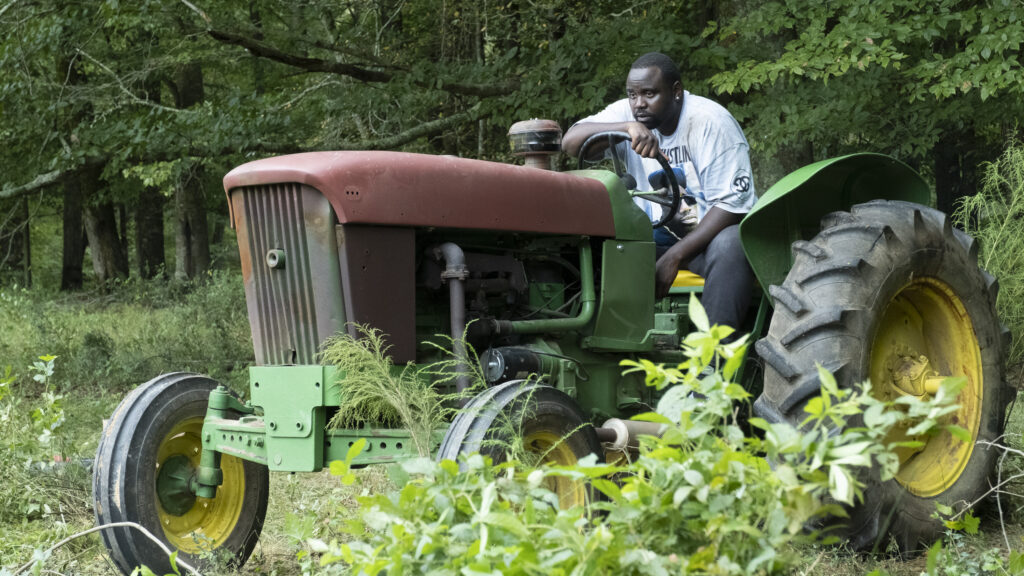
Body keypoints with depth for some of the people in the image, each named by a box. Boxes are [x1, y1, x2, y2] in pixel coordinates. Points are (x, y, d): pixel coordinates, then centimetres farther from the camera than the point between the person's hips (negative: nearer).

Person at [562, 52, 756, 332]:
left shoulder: (711, 122, -15)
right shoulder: (627, 113, -1)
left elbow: (732, 203, -20)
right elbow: (570, 141, -16)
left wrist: (674, 257, -27)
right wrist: (628, 127, -34)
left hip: (710, 232, -4)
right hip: (654, 235, 4)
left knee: (729, 246, -38)